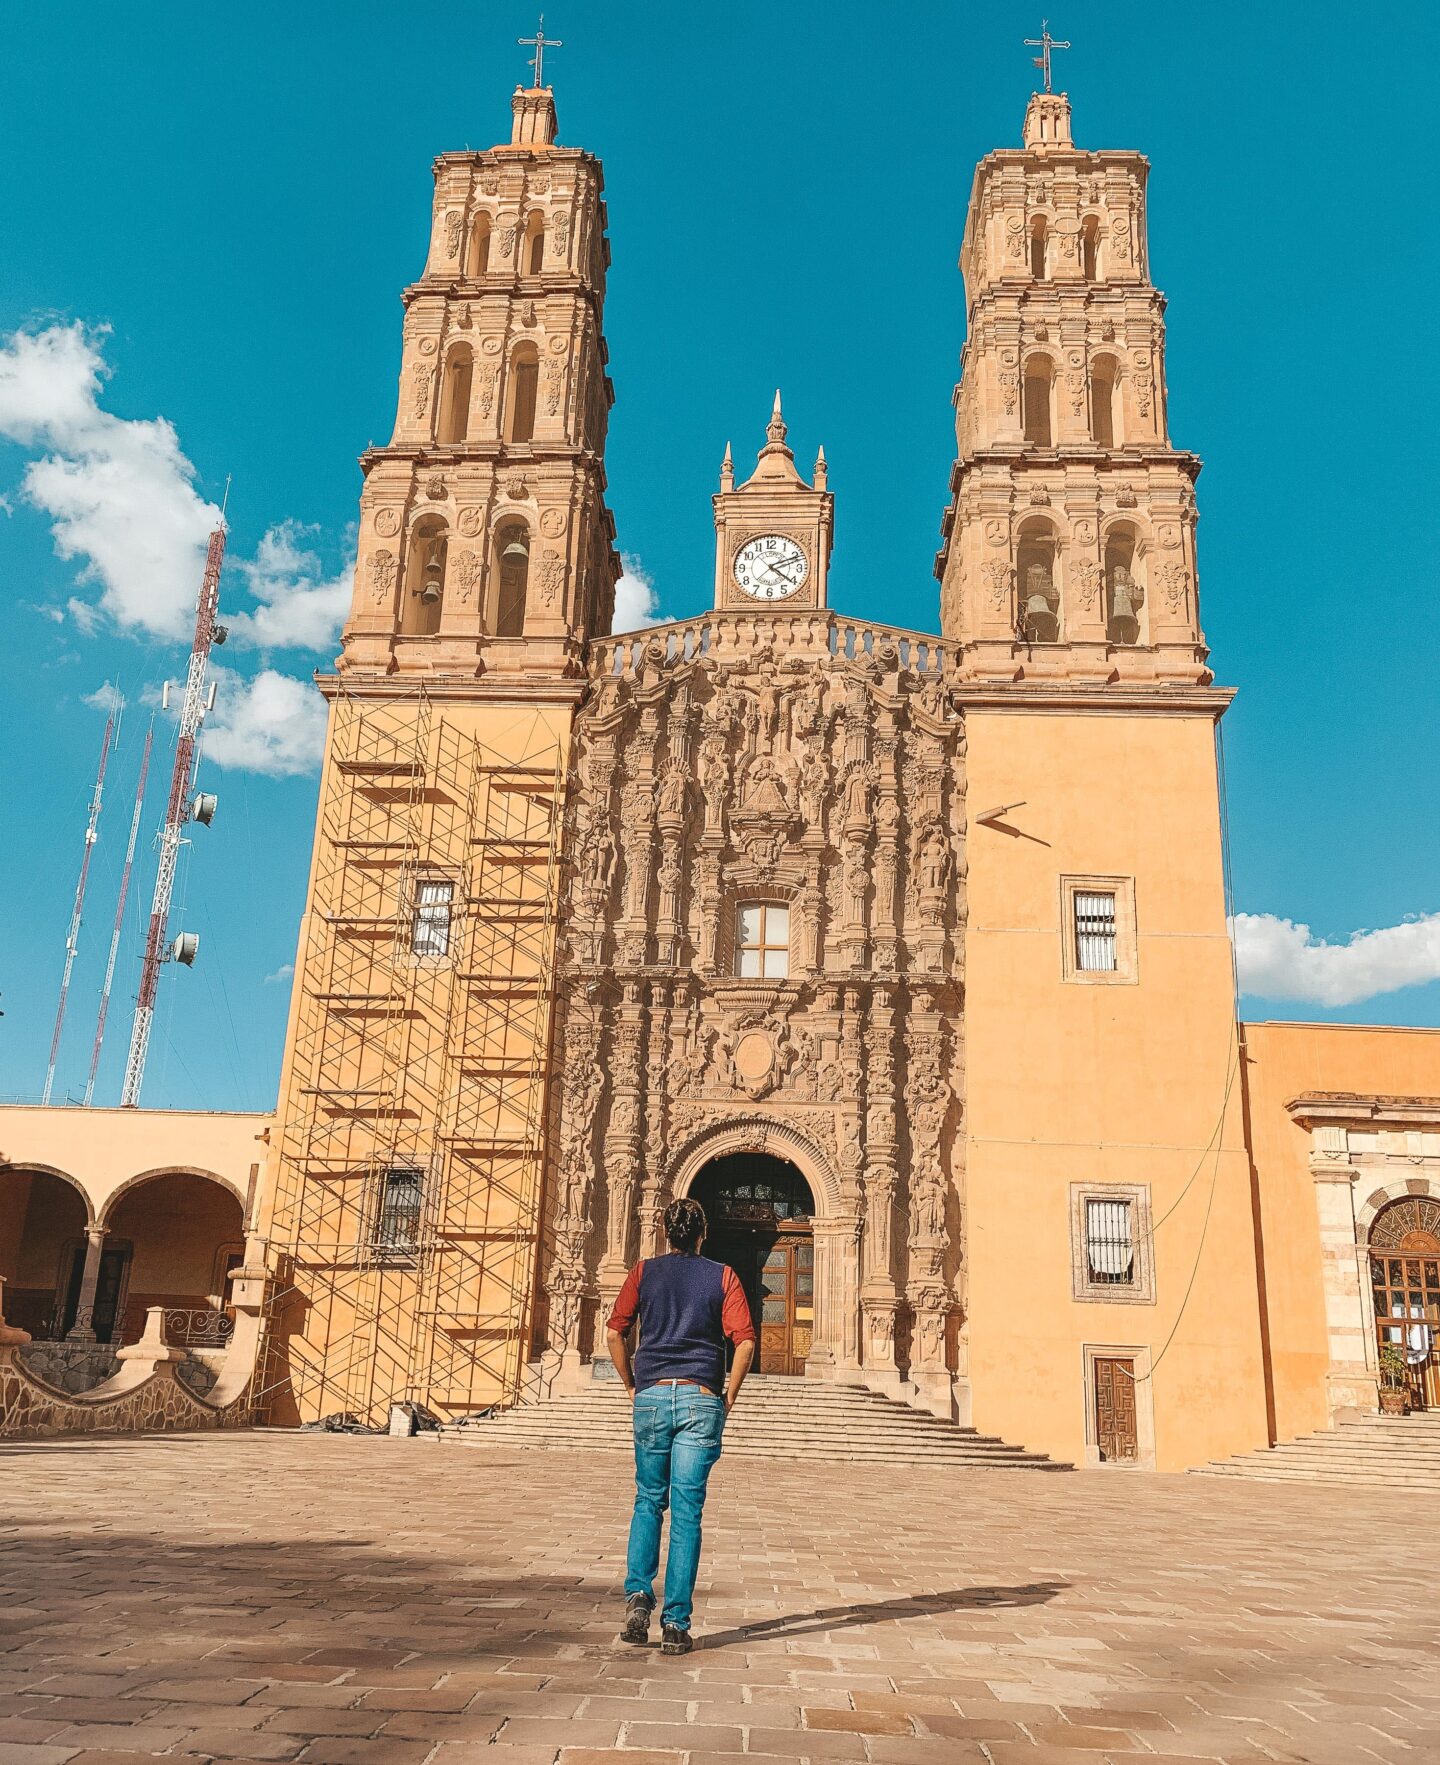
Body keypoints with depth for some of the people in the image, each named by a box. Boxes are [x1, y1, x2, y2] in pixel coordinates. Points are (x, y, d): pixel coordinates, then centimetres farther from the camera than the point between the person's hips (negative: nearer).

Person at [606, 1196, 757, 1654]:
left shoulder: (644, 1272, 7)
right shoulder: (723, 1277, 4)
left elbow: (615, 1333, 1)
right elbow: (745, 1342, -5)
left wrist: (632, 1387, 12)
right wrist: (729, 1397, 5)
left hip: (652, 1396, 1)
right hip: (701, 1400, -1)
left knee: (648, 1502, 17)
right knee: (687, 1512, 2)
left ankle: (637, 1594, 0)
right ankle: (675, 1624, 2)